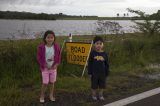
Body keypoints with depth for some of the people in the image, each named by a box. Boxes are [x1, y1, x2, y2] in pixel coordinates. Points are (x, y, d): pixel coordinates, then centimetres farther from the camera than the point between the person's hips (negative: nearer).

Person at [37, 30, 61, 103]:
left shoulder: (56, 47, -5)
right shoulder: (41, 47, -12)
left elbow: (58, 57, 1)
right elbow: (39, 58, -8)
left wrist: (56, 65, -12)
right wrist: (45, 65, -15)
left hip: (53, 68, 3)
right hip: (45, 68, -3)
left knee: (52, 82, 14)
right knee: (45, 83, -2)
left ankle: (51, 95, 30)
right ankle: (42, 96, 17)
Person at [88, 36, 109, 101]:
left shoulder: (104, 54, -3)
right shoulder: (92, 53, -9)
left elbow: (107, 65, 4)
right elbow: (89, 63, -5)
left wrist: (106, 73, 4)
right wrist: (89, 73, -6)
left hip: (102, 73, 2)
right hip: (94, 73, -2)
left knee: (102, 85, 12)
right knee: (94, 85, 10)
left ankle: (100, 95, 29)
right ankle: (94, 95, 28)